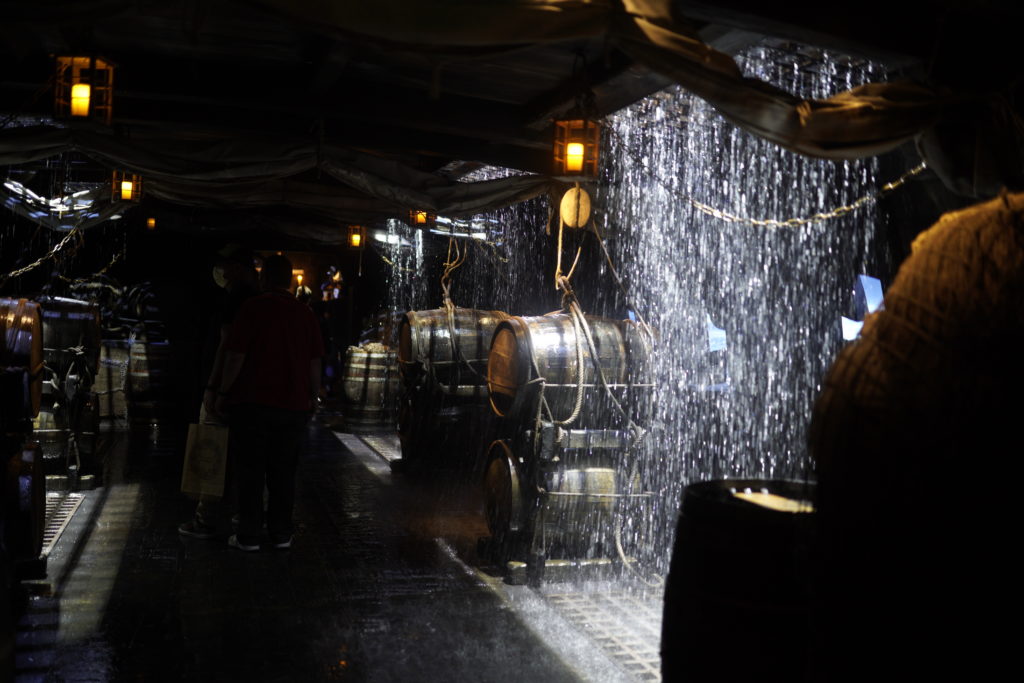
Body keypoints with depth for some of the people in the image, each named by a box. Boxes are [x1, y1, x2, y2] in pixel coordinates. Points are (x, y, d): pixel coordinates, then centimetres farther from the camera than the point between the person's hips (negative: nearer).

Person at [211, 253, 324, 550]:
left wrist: (222, 393, -1)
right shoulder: (306, 313, 5)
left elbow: (236, 356, -11)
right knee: (283, 471, 11)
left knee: (251, 472, 4)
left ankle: (249, 536, 8)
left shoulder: (253, 308, -8)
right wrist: (313, 398, 18)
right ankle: (281, 533, 17)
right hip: (294, 405, 4)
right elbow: (315, 363, 8)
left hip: (253, 403, -3)